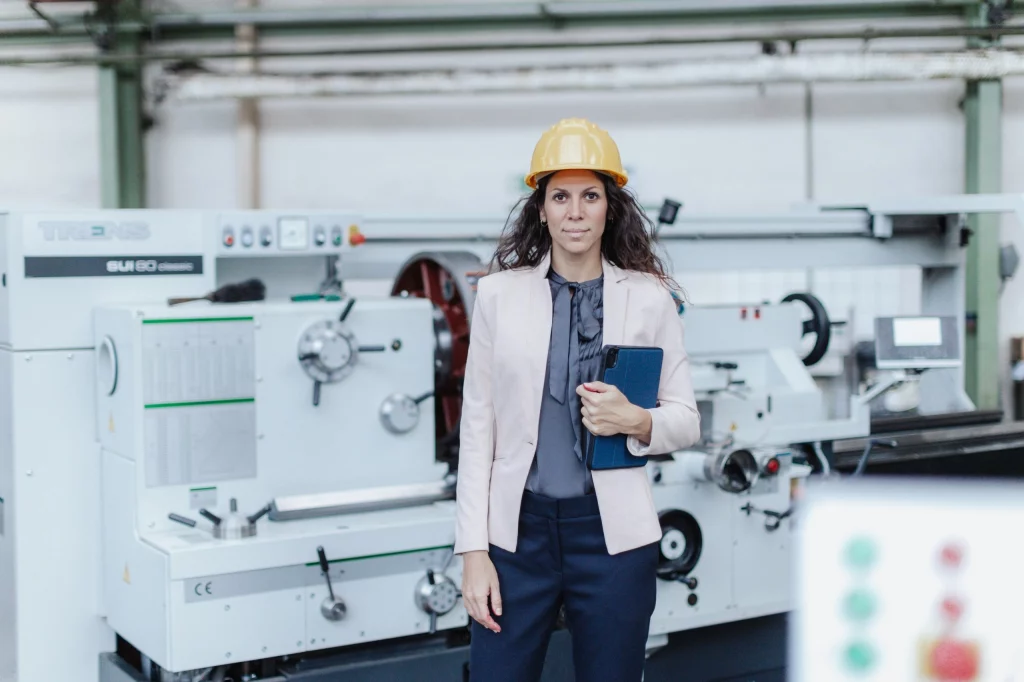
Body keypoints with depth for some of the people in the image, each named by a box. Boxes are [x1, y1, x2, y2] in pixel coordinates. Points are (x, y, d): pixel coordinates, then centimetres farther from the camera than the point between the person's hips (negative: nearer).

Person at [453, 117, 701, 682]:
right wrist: (473, 551, -1)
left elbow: (686, 421, 7)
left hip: (612, 533, 0)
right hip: (517, 529, 0)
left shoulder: (649, 297, 1)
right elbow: (477, 428, 3)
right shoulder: (499, 293, 2)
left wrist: (635, 422, -15)